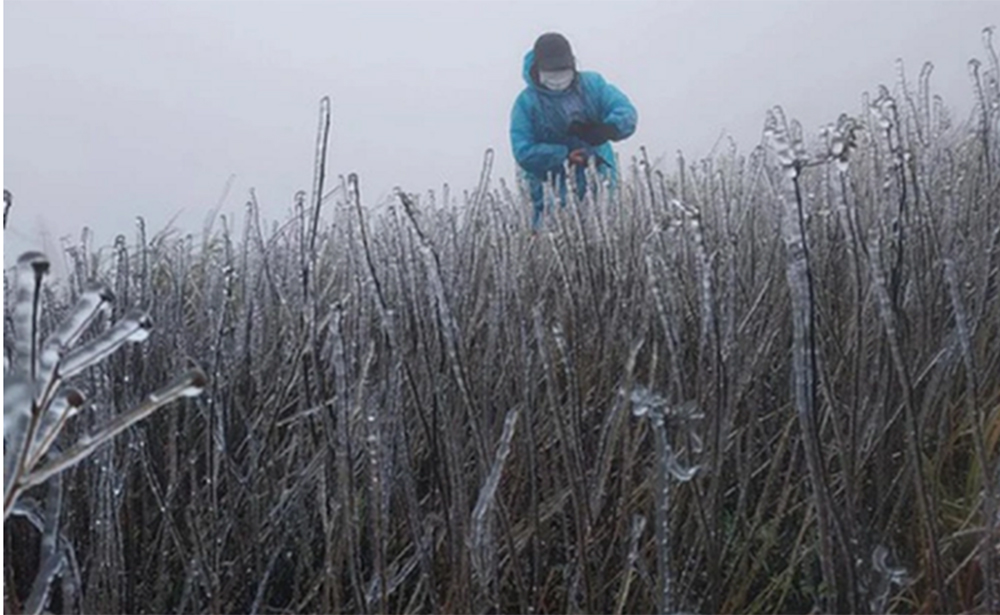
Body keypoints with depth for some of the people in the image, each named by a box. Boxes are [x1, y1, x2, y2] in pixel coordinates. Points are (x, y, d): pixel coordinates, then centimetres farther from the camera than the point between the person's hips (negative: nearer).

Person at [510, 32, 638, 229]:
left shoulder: (593, 83, 2)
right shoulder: (527, 102, -7)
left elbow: (626, 112, -7)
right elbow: (524, 153, -15)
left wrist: (608, 129, -31)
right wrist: (566, 154, -26)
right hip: (553, 192, -3)